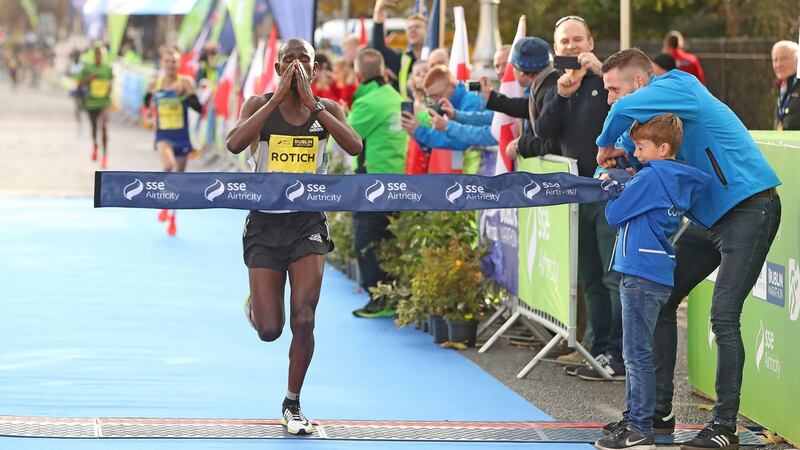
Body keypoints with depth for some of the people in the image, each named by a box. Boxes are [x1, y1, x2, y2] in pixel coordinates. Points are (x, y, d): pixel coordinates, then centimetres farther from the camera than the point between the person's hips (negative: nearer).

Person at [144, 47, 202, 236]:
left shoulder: (185, 82, -6)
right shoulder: (155, 84, 3)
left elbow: (198, 107, -16)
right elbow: (147, 103, 26)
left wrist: (185, 95, -25)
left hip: (181, 135, 0)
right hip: (163, 135, 0)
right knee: (168, 165, -30)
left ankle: (172, 218, 29)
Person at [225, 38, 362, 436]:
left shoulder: (328, 109, 0)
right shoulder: (260, 105, -4)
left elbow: (354, 147, -20)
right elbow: (234, 144, -25)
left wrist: (311, 102, -23)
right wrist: (279, 96, -25)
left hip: (308, 223, 1)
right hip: (265, 224, -1)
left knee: (303, 321, -8)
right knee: (269, 330, -1)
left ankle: (293, 404, 12)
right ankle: (254, 306, 37)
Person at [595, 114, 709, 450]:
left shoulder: (649, 177, -14)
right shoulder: (683, 179, 10)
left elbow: (614, 214, -12)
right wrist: (630, 184, 12)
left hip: (642, 276, -9)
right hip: (659, 275, 9)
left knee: (637, 355, -6)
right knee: (636, 354, 17)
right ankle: (633, 420, 24)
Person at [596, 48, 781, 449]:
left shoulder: (678, 86, -17)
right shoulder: (660, 109, 10)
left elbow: (625, 111, -34)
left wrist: (607, 145, -15)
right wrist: (623, 155, -8)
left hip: (749, 209, -10)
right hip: (710, 216, 10)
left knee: (723, 317, -15)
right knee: (660, 301, 8)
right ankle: (659, 411, 15)